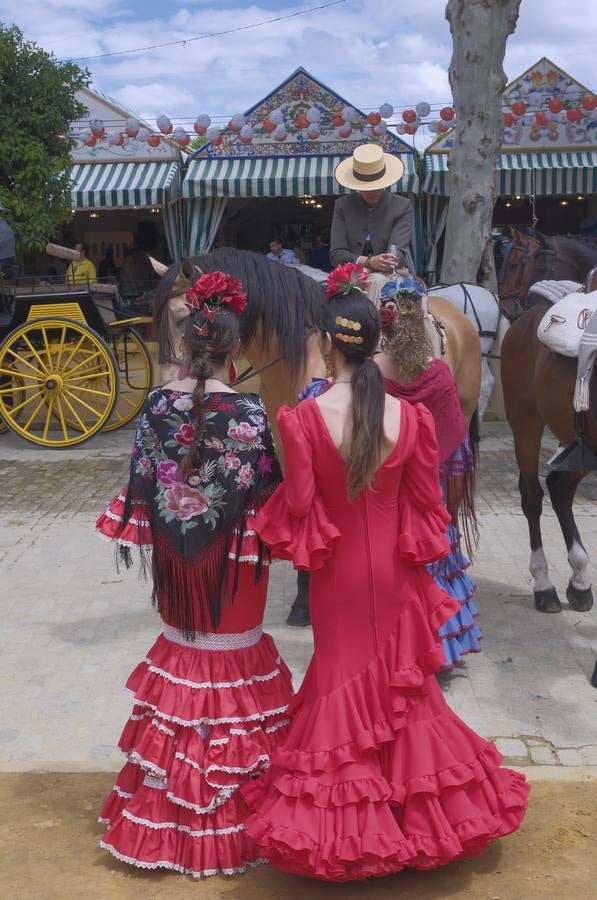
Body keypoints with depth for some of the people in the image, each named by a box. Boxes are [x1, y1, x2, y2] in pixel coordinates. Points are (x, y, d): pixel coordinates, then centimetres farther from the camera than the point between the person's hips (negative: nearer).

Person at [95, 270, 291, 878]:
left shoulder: (157, 406, -6)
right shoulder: (247, 412, -18)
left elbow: (143, 479, 1)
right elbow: (264, 485, -12)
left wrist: (160, 528, 14)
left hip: (174, 548, 4)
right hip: (231, 549, -4)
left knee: (183, 640, 19)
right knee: (233, 647, 10)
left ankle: (171, 804, 30)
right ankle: (229, 803, 20)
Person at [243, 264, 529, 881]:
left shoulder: (305, 418, -19)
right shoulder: (409, 416, -12)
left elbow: (298, 508, -14)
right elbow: (425, 506, -3)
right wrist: (419, 556, 13)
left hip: (336, 571, -1)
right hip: (393, 570, 2)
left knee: (344, 678, 15)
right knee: (400, 677, 18)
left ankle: (343, 822, 26)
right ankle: (415, 805, 32)